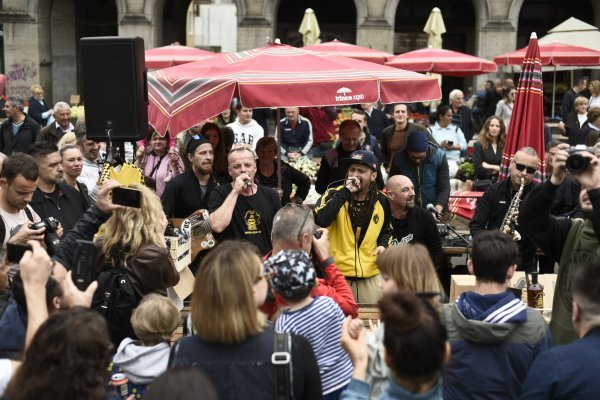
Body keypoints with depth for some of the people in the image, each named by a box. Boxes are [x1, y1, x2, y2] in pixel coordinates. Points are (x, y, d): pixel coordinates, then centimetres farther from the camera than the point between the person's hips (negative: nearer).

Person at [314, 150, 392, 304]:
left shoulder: (381, 201, 4)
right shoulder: (334, 194, -6)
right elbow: (321, 221, -27)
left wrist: (383, 245, -1)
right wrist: (346, 192, -24)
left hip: (371, 276, 3)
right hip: (337, 274, -3)